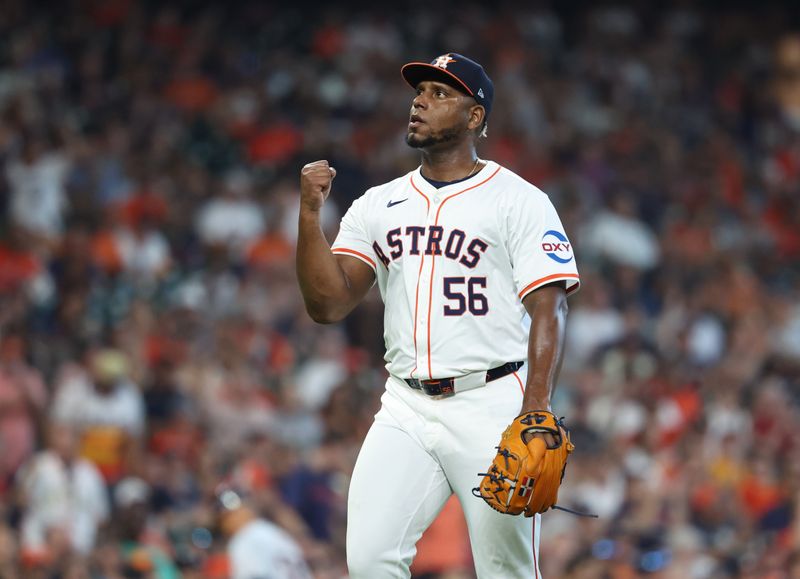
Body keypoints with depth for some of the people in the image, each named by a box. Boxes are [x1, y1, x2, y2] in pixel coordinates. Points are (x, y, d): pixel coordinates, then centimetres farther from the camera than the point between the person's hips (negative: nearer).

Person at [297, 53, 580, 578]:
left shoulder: (519, 201, 1)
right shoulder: (377, 205, 15)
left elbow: (548, 312, -7)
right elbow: (327, 305, 6)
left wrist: (535, 415, -20)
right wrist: (311, 213, -6)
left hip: (493, 405, -4)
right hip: (406, 411, 4)